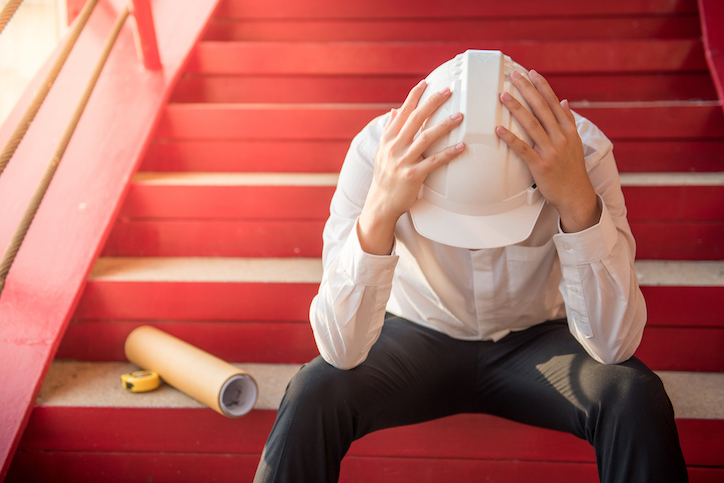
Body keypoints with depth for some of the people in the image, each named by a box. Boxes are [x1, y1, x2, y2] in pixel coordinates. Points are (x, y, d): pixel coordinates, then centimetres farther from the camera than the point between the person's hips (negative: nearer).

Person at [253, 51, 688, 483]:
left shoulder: (582, 152, -26)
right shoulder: (377, 152, -27)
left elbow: (614, 345, -30)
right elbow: (340, 350, -31)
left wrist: (580, 202, -44)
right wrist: (380, 212, -46)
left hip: (534, 339, 1)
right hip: (417, 333, 0)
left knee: (636, 400, -28)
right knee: (312, 398, -28)